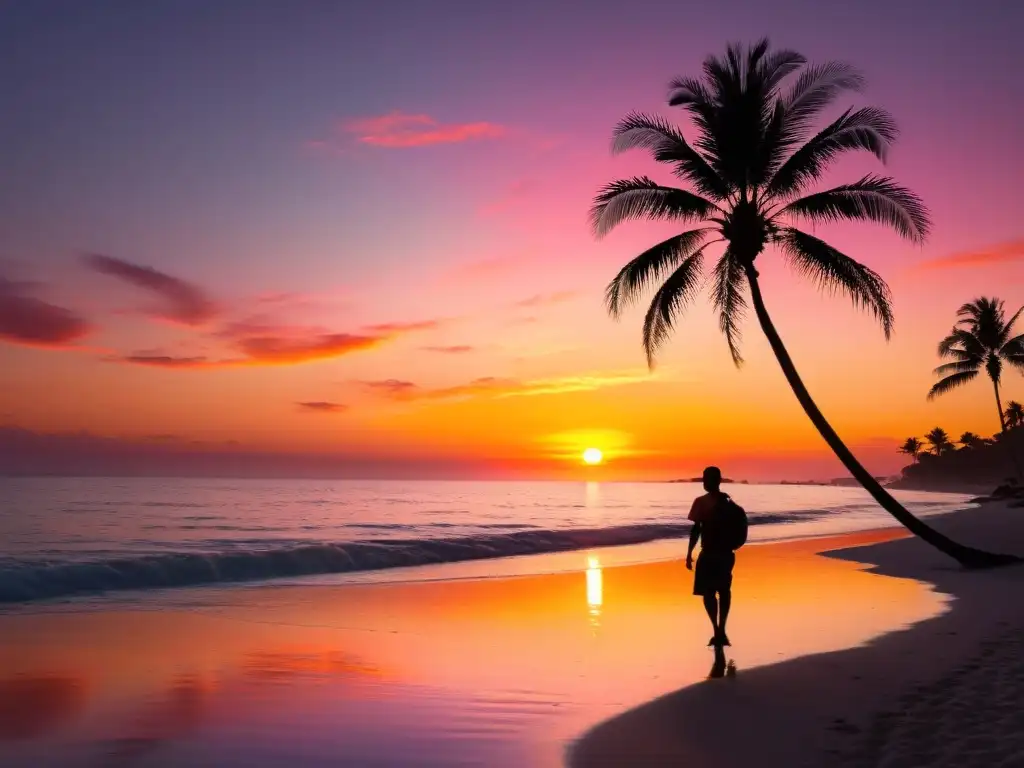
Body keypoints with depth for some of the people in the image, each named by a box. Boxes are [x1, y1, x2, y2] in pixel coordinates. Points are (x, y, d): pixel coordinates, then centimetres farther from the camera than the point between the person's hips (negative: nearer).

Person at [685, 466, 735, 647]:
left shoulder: (701, 502, -11)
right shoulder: (728, 501, 6)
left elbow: (696, 529, -14)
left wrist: (689, 553, -8)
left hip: (709, 553, -6)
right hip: (726, 552, 6)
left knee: (708, 592, 2)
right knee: (724, 590, 18)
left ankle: (717, 631, -10)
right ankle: (721, 631, 21)